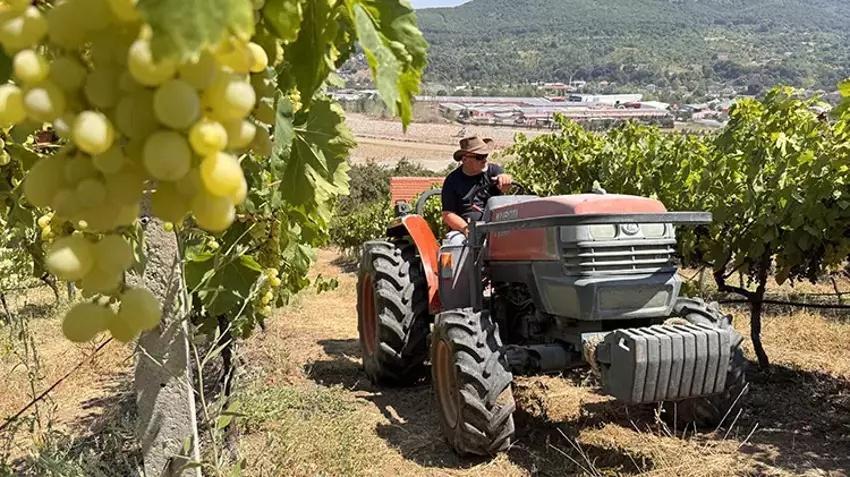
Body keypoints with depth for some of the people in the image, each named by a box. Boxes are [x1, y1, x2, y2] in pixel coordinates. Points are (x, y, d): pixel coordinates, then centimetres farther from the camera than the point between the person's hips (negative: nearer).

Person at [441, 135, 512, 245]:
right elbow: (447, 214, 2)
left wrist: (504, 178, -36)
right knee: (455, 240, -32)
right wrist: (466, 228, -17)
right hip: (461, 230, -1)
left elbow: (503, 188, -10)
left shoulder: (493, 170, 12)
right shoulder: (452, 180, 7)